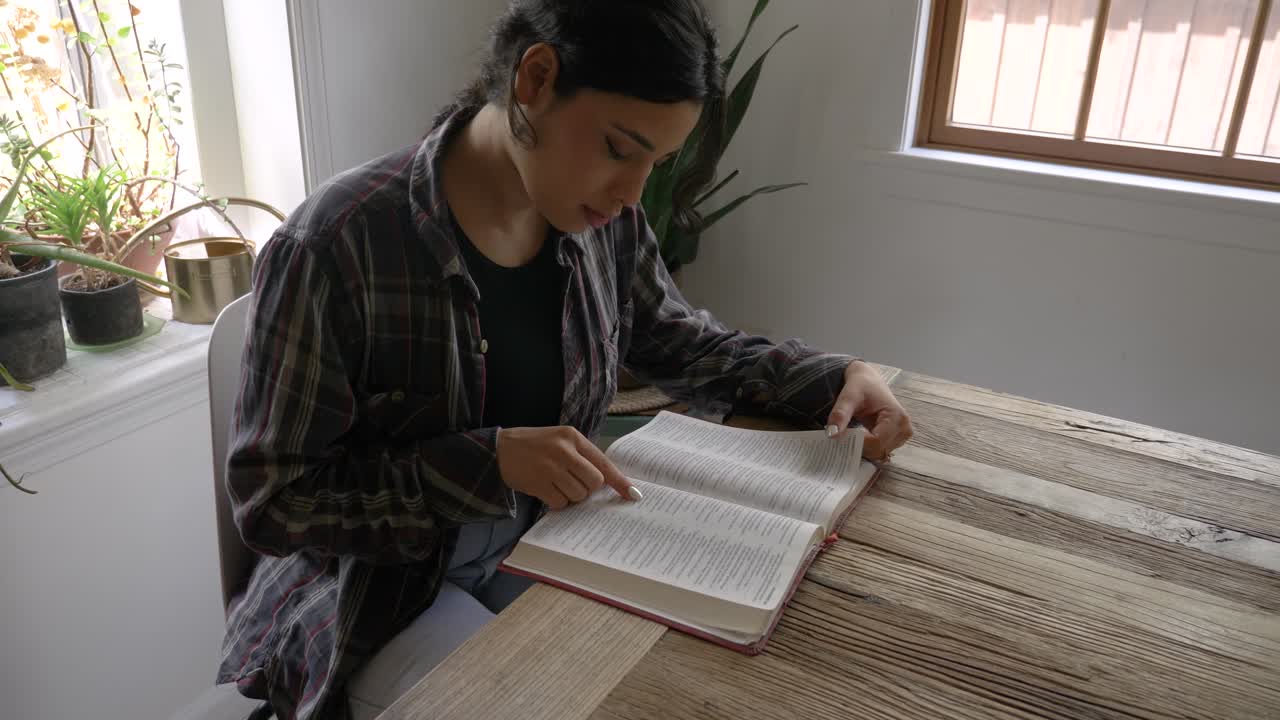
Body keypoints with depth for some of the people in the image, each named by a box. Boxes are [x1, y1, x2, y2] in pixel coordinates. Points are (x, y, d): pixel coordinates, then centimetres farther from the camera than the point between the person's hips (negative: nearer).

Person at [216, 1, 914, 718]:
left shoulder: (607, 224, -7)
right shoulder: (335, 246, -24)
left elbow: (685, 344, 10)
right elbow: (273, 500, -19)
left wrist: (837, 376, -6)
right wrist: (488, 462, -31)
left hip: (547, 551, 5)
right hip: (382, 609, -5)